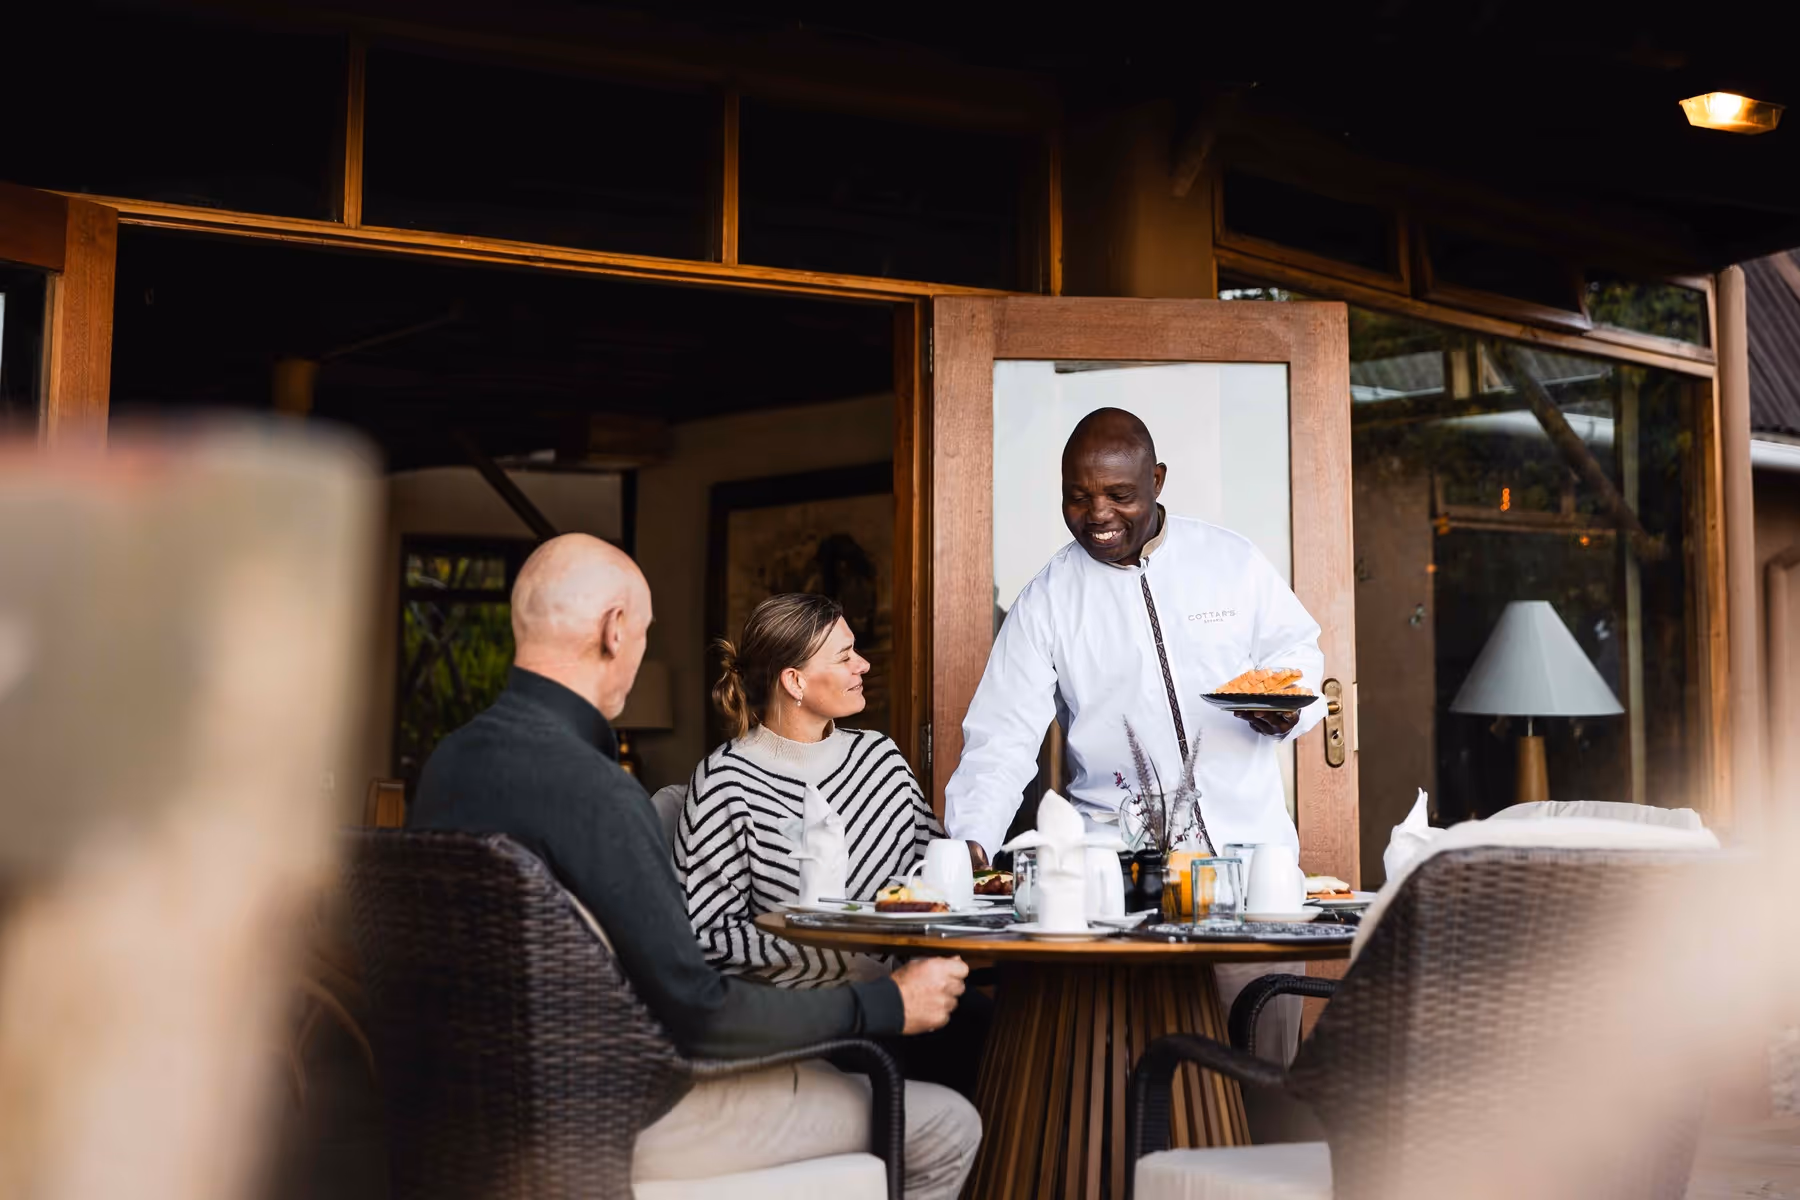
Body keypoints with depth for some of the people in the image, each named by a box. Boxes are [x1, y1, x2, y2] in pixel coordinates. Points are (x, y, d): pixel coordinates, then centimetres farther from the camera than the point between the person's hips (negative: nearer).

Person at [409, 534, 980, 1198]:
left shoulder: (449, 760, 1)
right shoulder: (592, 791, -28)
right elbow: (697, 1013, -25)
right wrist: (889, 1003, -14)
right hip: (617, 1120, -10)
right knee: (946, 1129, -2)